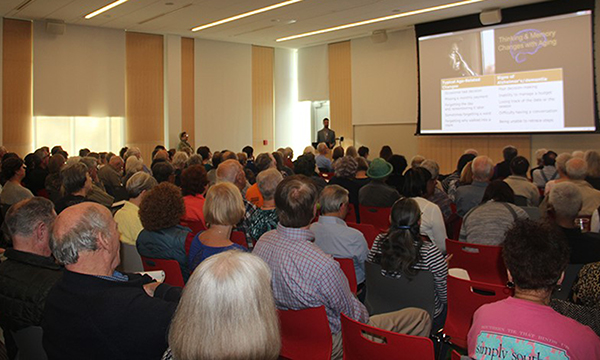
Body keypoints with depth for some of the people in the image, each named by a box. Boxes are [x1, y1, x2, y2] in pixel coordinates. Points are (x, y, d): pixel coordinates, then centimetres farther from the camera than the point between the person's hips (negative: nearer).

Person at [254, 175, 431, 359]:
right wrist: (365, 317, 4)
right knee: (420, 318, 0)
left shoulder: (263, 241, -14)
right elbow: (353, 315, -19)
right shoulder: (323, 265, -37)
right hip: (328, 345, -8)